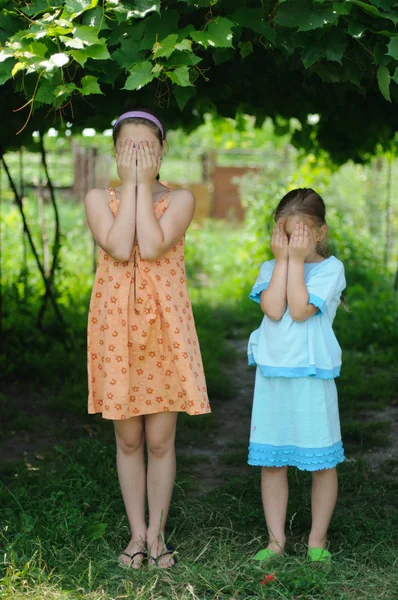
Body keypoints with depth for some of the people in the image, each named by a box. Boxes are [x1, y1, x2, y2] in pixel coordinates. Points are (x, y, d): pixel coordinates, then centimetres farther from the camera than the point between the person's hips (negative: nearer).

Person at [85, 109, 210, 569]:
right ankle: (137, 533, 21)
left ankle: (156, 534, 17)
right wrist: (130, 185, -10)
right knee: (128, 440, 8)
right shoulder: (99, 199, 3)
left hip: (164, 328, -1)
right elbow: (119, 248, -16)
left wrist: (145, 183, -11)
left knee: (160, 440, 3)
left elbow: (153, 247, -18)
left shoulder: (179, 199, 1)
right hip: (116, 328, 1)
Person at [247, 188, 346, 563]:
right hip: (271, 374, 3)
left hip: (312, 376, -3)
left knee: (322, 462, 6)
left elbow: (300, 310, -18)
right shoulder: (270, 269, 7)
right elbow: (273, 309, -12)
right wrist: (282, 260, -9)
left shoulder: (330, 268, -4)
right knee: (271, 461, 8)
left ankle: (317, 541, 20)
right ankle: (276, 539, 20)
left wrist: (296, 260, -14)